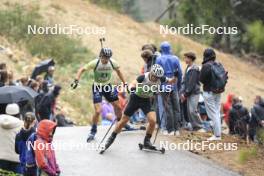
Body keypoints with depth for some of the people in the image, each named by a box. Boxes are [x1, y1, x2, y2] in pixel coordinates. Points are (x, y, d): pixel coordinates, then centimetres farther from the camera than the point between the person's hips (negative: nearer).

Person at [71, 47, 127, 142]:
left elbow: (118, 71, 5)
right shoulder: (95, 63, -23)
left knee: (118, 107, 9)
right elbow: (82, 69, -17)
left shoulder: (113, 63, -14)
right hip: (97, 87, -4)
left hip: (108, 86, 4)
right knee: (98, 111, -15)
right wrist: (76, 80, -30)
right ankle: (93, 131, 5)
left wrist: (125, 84, 7)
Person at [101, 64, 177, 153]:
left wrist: (175, 78, -22)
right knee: (123, 121, 2)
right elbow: (132, 84, -31)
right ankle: (112, 138, 23)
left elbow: (170, 81, -1)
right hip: (136, 98, -3)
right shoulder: (143, 77, -27)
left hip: (146, 101, 3)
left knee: (153, 121, -17)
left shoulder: (160, 78, -15)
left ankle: (147, 141, 5)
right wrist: (132, 88, -54)